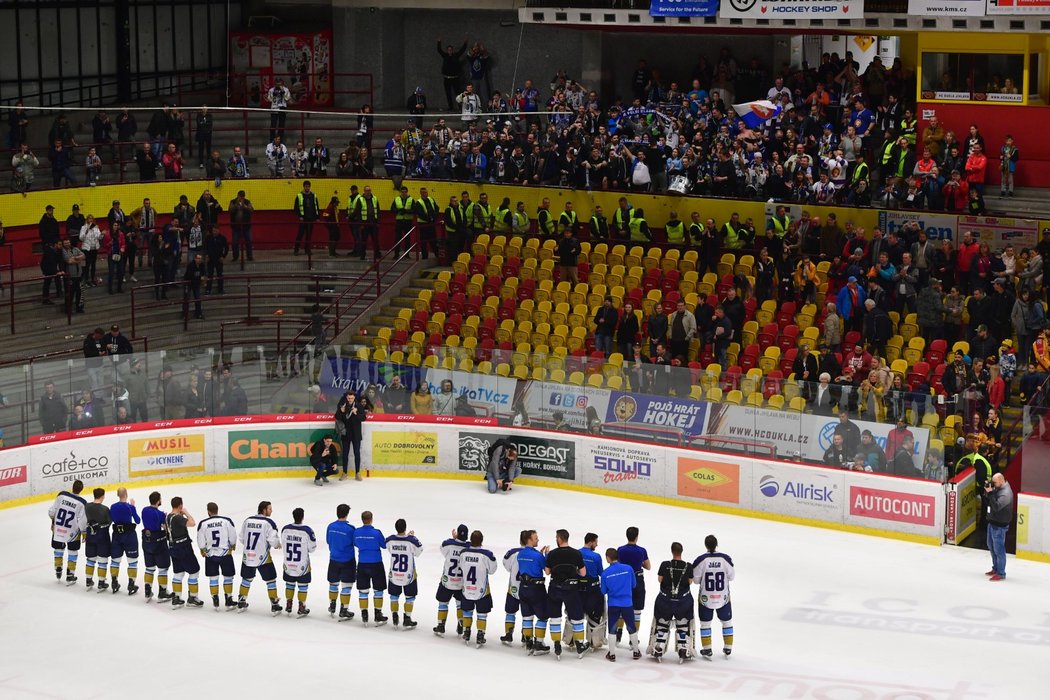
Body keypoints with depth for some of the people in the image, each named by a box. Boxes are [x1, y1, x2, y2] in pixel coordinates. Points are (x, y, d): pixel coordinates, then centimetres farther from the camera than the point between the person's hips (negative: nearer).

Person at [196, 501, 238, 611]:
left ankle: (215, 602, 11)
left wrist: (203, 551, 19)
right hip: (225, 553, -1)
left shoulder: (203, 523, -6)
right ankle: (229, 602, 11)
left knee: (213, 577, 11)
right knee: (228, 577, 10)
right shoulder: (227, 520, -8)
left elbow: (200, 541, 0)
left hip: (210, 555, 1)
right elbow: (233, 537, -2)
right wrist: (233, 546, 19)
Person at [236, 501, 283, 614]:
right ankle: (274, 606, 9)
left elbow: (241, 538, 9)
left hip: (247, 557, 5)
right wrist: (278, 544, 6)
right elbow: (273, 541, -16)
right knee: (270, 580, 8)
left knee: (246, 579, 20)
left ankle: (241, 604, 26)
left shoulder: (247, 520, 2)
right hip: (263, 558, -5)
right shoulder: (268, 523, -14)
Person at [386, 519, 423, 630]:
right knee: (410, 597, 13)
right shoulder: (412, 541, -23)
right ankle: (407, 621, 15)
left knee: (394, 596, 19)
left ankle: (395, 619, 24)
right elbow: (418, 551, -5)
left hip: (394, 574, 3)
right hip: (408, 575, -3)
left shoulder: (390, 540, -14)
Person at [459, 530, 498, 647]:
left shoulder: (463, 553, -11)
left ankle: (466, 634, 30)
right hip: (481, 590, -3)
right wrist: (492, 558, 8)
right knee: (482, 614, 9)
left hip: (466, 589, 3)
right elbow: (492, 570, -8)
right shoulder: (486, 555, -21)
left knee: (467, 611, 21)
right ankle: (480, 637, 7)